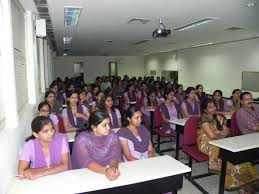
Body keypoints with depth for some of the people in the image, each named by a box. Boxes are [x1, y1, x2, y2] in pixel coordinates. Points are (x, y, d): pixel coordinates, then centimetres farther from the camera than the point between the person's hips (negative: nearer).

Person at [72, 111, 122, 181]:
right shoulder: (82, 139, -12)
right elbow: (87, 162, -20)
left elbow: (115, 156, -12)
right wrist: (105, 170, -34)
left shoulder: (112, 136, -3)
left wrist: (114, 168, -31)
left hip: (109, 170, 2)